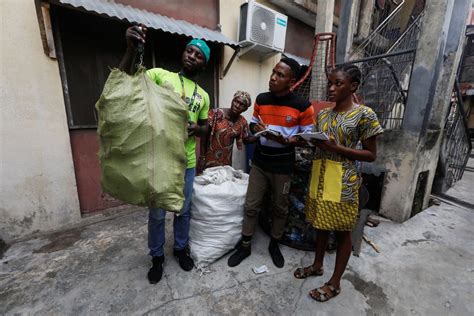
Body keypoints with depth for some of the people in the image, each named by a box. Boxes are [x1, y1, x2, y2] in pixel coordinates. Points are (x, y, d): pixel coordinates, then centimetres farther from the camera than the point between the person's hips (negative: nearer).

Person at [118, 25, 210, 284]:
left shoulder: (203, 95, 10)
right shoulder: (160, 75, 0)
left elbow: (205, 126, 15)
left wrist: (196, 128, -8)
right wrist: (131, 50, -26)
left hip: (187, 162, 3)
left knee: (183, 211, 18)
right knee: (157, 214, 13)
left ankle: (181, 248, 42)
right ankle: (157, 256, 38)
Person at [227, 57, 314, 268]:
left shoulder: (302, 106, -10)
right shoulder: (261, 99, 2)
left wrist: (284, 140, -23)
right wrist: (256, 129, -13)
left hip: (283, 166, -2)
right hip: (259, 162, 3)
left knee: (280, 208, 14)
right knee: (251, 206, 9)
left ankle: (274, 244, 39)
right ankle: (245, 245, 29)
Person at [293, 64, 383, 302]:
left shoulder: (364, 114, -8)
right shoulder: (323, 114, 8)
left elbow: (371, 155, -7)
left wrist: (337, 148, -20)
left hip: (343, 180, -5)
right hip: (320, 175, 6)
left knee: (342, 231, 10)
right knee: (321, 223, 19)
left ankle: (335, 283, 28)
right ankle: (317, 265, 40)